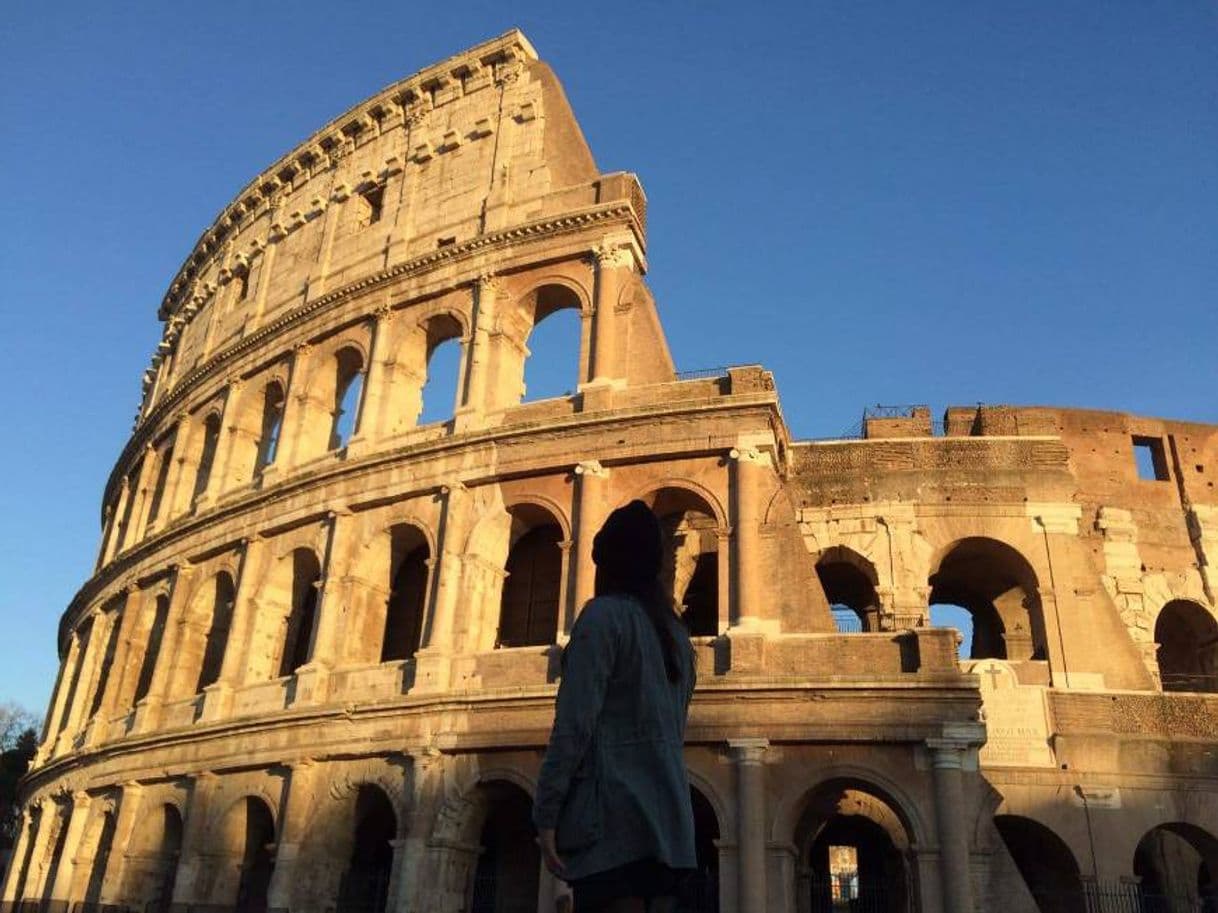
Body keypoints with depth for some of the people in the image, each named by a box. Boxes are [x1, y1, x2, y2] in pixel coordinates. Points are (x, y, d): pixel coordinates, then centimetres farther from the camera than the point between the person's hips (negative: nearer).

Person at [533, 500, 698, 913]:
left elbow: (575, 722, -13)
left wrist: (546, 813, -12)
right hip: (668, 820, 8)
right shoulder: (675, 632, 18)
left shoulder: (604, 614, -5)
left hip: (615, 817, -8)